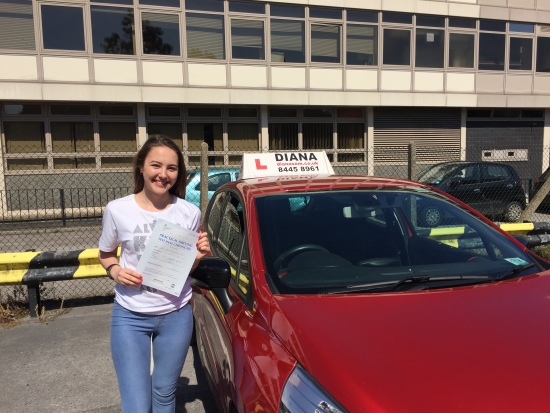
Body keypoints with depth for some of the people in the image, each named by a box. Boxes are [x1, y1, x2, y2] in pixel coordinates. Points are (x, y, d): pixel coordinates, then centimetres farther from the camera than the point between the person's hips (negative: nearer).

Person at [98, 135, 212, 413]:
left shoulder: (190, 213, -5)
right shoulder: (117, 210, -9)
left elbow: (189, 267, 6)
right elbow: (105, 255, 8)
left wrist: (199, 256, -15)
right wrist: (115, 271, -13)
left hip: (176, 315, 2)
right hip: (130, 316, -1)